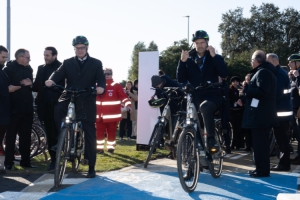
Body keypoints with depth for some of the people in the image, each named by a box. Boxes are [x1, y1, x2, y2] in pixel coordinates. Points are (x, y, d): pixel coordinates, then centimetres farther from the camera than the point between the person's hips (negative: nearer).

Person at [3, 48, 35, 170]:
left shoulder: (28, 69, 13)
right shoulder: (9, 69, -5)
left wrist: (30, 83, -4)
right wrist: (20, 84, -17)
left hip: (27, 107, 5)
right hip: (14, 107, -5)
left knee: (26, 136, 8)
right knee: (11, 136, 2)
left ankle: (25, 161, 16)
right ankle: (8, 162, 8)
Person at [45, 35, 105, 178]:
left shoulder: (96, 63, 7)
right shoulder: (67, 63, 11)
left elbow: (101, 79, -4)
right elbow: (59, 74, -4)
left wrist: (101, 87, -28)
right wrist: (51, 80, -28)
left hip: (86, 102, -1)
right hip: (69, 98, 1)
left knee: (90, 135, 2)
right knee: (57, 110, -33)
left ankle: (91, 168, 12)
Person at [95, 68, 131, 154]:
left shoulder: (116, 86, 0)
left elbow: (123, 96, -8)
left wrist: (128, 104, -23)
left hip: (112, 115, -3)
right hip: (100, 115, 3)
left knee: (111, 132, 3)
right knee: (99, 132, 3)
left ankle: (111, 148, 14)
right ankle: (99, 148, 12)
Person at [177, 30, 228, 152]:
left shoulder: (215, 58, 7)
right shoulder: (189, 59, 12)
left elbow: (224, 74, -11)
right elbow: (181, 79, 2)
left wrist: (214, 56, -16)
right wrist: (182, 61, -11)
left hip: (212, 95, -3)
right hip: (194, 97, 4)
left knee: (205, 107, -36)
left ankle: (211, 140, -34)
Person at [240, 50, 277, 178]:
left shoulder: (263, 72, -14)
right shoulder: (263, 71, 20)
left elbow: (262, 91, -26)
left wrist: (246, 91, -14)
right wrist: (245, 98, 17)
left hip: (260, 115, -11)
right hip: (260, 114, 11)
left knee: (259, 142, -7)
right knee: (260, 142, 14)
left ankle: (263, 170, -3)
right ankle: (261, 168, 21)